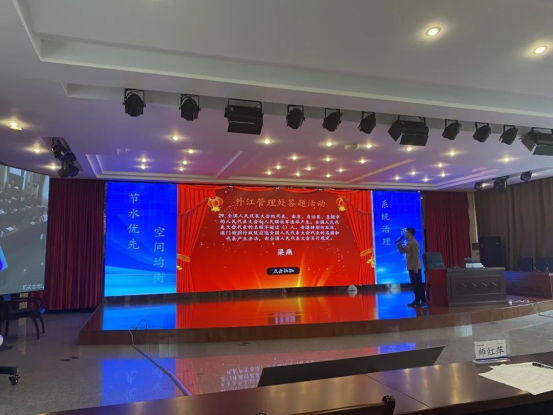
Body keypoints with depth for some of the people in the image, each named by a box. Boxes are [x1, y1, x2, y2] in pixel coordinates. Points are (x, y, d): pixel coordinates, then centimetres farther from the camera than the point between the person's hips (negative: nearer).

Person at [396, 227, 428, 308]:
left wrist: (415, 267, -23)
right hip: (411, 267, 9)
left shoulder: (414, 243, -15)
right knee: (414, 284, 12)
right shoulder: (409, 243, 15)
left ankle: (424, 301, -3)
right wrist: (399, 243, 7)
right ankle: (417, 300, 18)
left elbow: (416, 256, -20)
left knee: (418, 284, -6)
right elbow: (402, 251, 19)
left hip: (415, 268, -9)